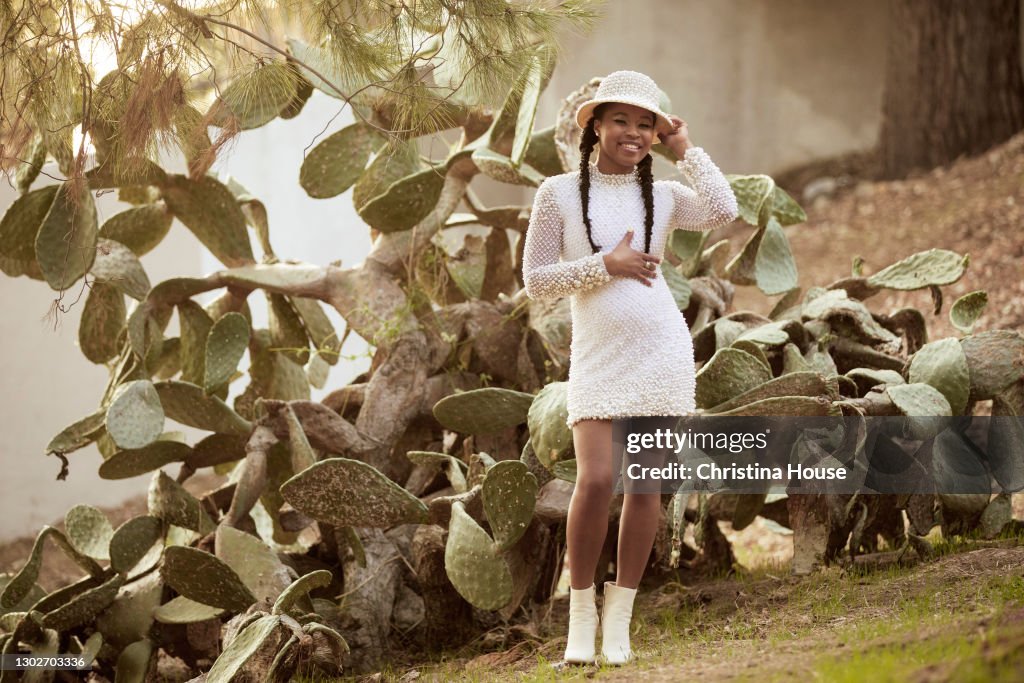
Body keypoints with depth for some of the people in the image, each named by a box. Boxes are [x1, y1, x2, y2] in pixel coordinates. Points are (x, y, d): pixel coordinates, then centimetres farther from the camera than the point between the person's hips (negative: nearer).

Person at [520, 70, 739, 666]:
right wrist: (605, 265, -11)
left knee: (647, 484, 3)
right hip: (599, 356, -2)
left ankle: (619, 619, 12)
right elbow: (536, 281, -1)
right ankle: (582, 611, 2)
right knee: (597, 481, -16)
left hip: (661, 352, 2)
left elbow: (724, 212, -11)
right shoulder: (560, 193, 3)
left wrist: (687, 148, -1)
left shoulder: (663, 197, 9)